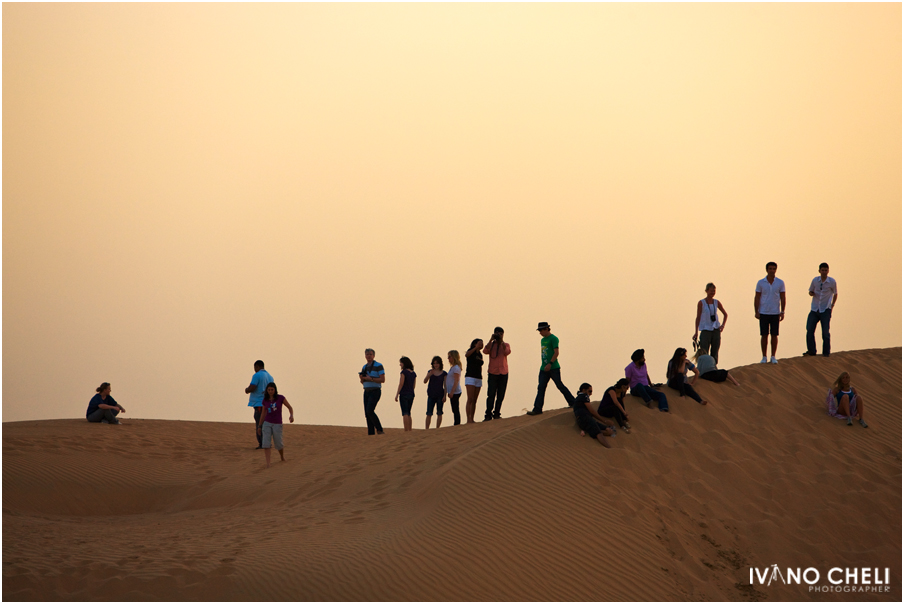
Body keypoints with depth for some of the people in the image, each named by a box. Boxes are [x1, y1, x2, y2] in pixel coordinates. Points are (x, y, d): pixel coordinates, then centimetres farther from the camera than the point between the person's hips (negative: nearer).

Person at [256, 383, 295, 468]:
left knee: (278, 444, 8)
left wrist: (292, 416, -22)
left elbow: (290, 407, -2)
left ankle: (282, 456, 42)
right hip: (267, 423, 2)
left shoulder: (280, 397, -7)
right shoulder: (265, 400, 3)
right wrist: (259, 426, 13)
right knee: (266, 442, -18)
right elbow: (263, 413, 12)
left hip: (277, 424, -2)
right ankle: (268, 463, -21)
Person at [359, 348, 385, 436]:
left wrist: (371, 379, -20)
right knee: (367, 413, 0)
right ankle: (371, 433, 2)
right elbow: (362, 382, 18)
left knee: (369, 411, -21)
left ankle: (379, 429, -9)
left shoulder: (378, 366, -8)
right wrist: (362, 378, -6)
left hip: (375, 392, -7)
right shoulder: (364, 367, 14)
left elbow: (383, 379, -14)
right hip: (367, 392, 7)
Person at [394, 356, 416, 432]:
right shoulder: (413, 373, 9)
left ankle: (407, 430, -13)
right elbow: (413, 385, 13)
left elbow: (401, 384, -14)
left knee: (405, 413, -7)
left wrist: (397, 395, -11)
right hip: (411, 394, 7)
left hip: (404, 394, -7)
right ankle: (410, 430, 14)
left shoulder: (404, 372, -11)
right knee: (408, 413, 15)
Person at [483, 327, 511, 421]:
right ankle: (488, 415, -13)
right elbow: (485, 351, -11)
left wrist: (501, 341, -13)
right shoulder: (491, 344, 9)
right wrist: (491, 340, -12)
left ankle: (496, 413, 10)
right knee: (491, 395, -10)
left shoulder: (506, 345, 10)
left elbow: (507, 352, -11)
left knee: (500, 395, 2)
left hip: (503, 373, 1)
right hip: (492, 373, -1)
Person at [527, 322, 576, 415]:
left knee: (560, 386, -2)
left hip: (554, 368, -8)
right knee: (540, 388, 0)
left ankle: (573, 403, 11)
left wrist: (550, 364, -22)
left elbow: (556, 353, -15)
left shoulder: (553, 339, -8)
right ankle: (537, 409, -3)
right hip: (544, 369, 8)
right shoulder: (543, 340, 18)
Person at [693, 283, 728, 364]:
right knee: (704, 354, -11)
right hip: (705, 330, -4)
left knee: (715, 353, 6)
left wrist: (723, 325, 3)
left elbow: (725, 314, 19)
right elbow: (698, 318, -1)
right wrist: (696, 332, -4)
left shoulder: (717, 302, 7)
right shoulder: (701, 303, -3)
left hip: (716, 330, 4)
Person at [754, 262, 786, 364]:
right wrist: (756, 312, -3)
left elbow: (782, 298, 5)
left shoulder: (780, 283, 2)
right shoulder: (760, 283, 1)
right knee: (764, 335, 1)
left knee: (774, 335, 2)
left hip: (775, 313, 0)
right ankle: (764, 357, 9)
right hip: (763, 313, 0)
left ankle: (773, 357, 10)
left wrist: (782, 312, -2)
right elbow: (757, 298, 4)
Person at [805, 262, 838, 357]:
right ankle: (811, 351, 4)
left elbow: (835, 294, 12)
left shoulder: (832, 282, -3)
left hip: (825, 310, -2)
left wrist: (832, 306, 4)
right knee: (810, 330, -6)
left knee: (825, 332, -6)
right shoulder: (815, 280, 2)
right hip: (814, 309, 2)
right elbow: (811, 291, 16)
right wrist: (811, 293, -8)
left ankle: (826, 352, 5)